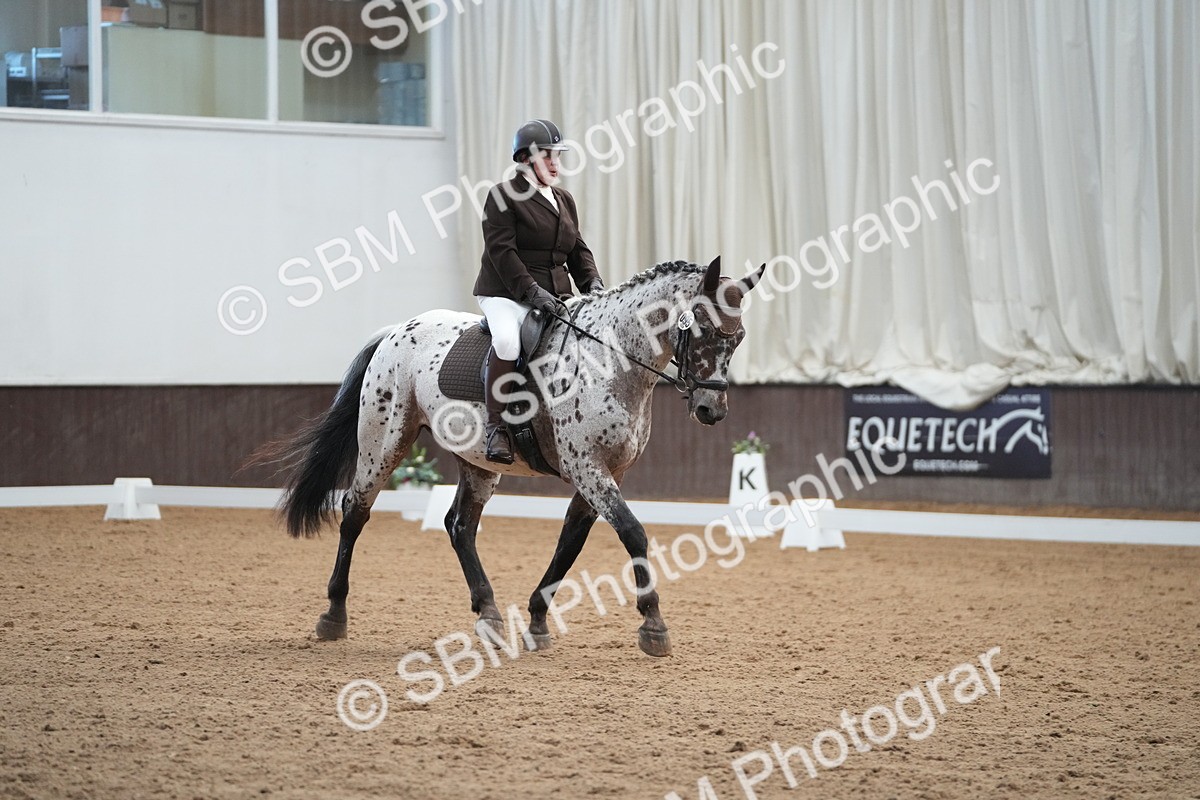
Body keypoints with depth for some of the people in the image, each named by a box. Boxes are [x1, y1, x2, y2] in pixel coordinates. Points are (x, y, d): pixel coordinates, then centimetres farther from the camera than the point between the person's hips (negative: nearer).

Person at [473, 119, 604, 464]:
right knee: (507, 340, -35)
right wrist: (532, 292, -23)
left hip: (555, 297, 7)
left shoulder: (564, 200, 20)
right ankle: (495, 426, -26)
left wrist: (592, 282, 0)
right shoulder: (503, 196, -4)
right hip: (506, 295, -7)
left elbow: (578, 250, 21)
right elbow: (502, 252, -13)